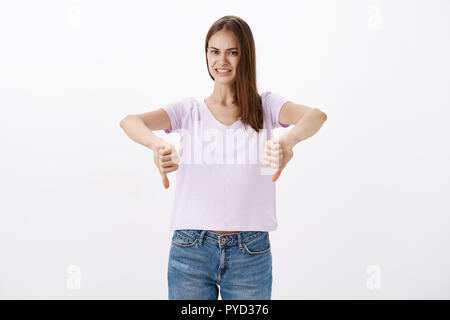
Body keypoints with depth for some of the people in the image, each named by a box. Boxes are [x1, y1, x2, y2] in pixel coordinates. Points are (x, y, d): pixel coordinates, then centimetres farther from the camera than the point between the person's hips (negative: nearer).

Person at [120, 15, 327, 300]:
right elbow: (130, 121, -12)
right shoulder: (190, 111, 5)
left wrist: (289, 140, -41)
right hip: (190, 248, 1)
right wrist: (158, 144, -36)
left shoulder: (265, 106, 3)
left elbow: (316, 115, -17)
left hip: (250, 253, 0)